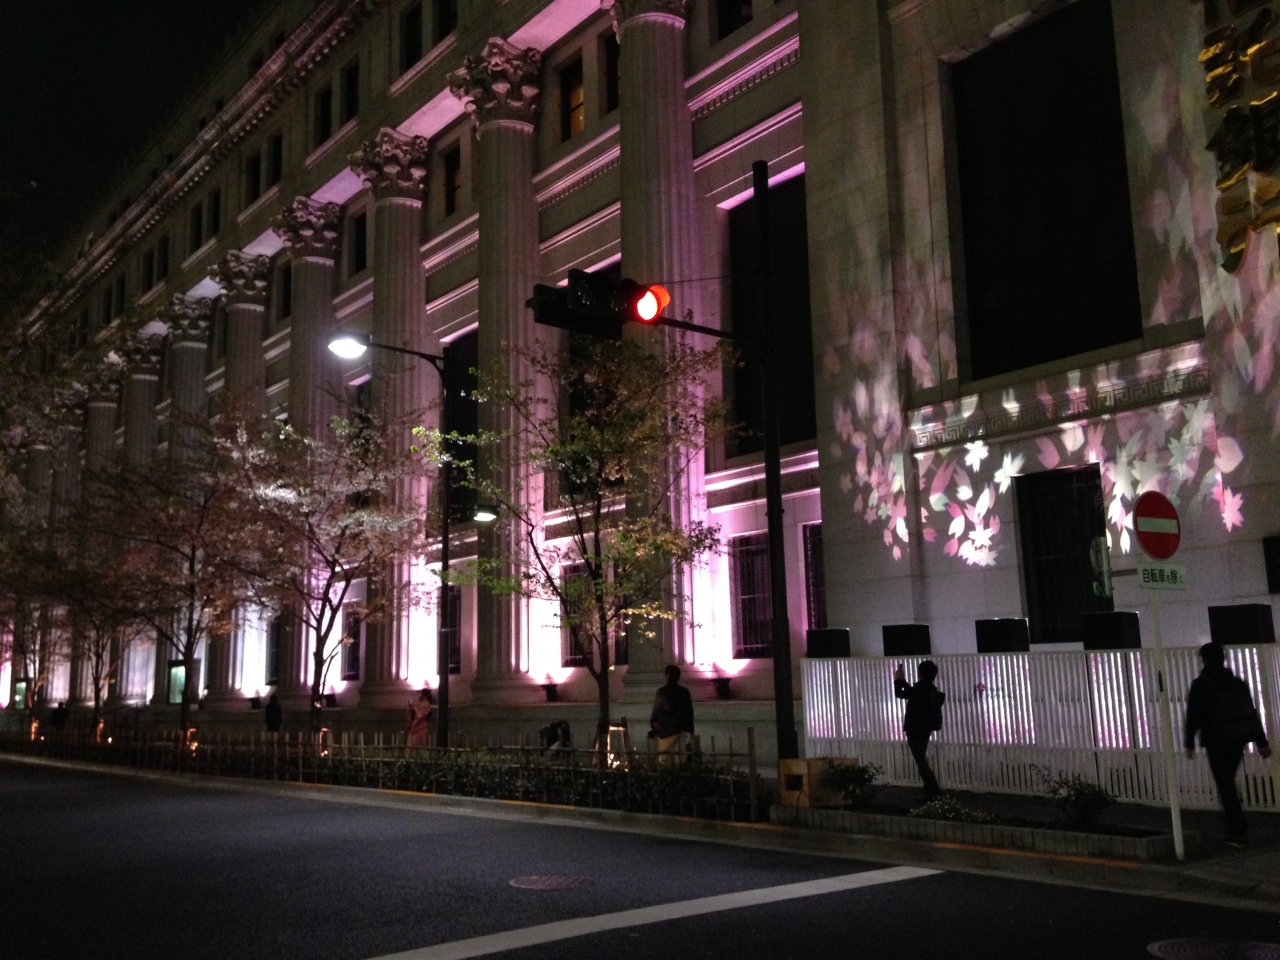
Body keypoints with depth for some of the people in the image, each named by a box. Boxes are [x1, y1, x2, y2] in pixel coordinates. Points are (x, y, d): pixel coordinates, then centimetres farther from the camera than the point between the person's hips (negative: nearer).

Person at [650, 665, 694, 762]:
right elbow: (690, 712, 7)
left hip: (666, 730, -3)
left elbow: (656, 712, -3)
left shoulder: (661, 692, -7)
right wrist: (690, 731, 15)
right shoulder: (684, 692, 4)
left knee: (664, 760, 0)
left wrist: (653, 728, 10)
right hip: (682, 730, 4)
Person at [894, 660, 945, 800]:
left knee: (921, 762, -6)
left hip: (915, 730, -9)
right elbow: (912, 692, 25)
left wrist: (897, 679, 3)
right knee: (922, 762, 16)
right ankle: (931, 793, 15)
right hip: (924, 729, 9)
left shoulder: (920, 687, -19)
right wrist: (903, 680, 25)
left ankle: (935, 793, -10)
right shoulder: (930, 689, 7)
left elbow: (899, 694, -12)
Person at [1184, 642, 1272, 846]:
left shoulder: (1200, 684, -6)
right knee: (1228, 781, 19)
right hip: (1239, 737, 6)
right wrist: (1261, 741, 13)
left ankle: (1237, 833, -6)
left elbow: (1193, 716, -9)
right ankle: (1235, 827, 17)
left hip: (1217, 739, -6)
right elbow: (1252, 713, 11)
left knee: (1225, 785, -3)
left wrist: (1189, 743, -3)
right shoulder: (1237, 682, 12)